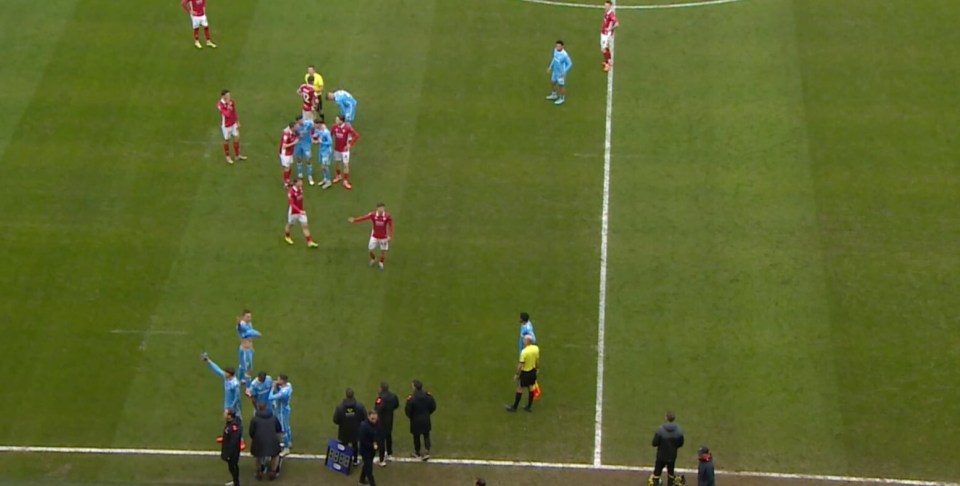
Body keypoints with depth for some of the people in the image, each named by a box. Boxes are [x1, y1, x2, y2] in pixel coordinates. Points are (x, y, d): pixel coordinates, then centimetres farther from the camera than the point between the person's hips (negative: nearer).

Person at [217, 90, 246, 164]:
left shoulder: (231, 101, -8)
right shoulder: (220, 105, -28)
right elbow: (227, 114, -35)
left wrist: (237, 121, 12)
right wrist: (229, 105, -37)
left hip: (233, 124, 6)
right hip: (225, 125, -6)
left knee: (236, 138, 12)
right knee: (226, 140, 12)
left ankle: (238, 156, 29)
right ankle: (227, 157, 32)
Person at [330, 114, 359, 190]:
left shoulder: (347, 128, -22)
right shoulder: (335, 126, -9)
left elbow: (356, 136, -18)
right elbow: (331, 134, 10)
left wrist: (350, 144, -14)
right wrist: (333, 142, 4)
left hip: (344, 149, -4)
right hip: (336, 149, 4)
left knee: (346, 165, -3)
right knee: (338, 163, 19)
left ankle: (346, 181, 6)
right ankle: (338, 176, 41)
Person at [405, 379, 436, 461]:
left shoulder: (411, 398, -23)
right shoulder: (428, 396, -9)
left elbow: (408, 411, -16)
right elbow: (433, 407, 0)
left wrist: (410, 416, 6)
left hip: (416, 420, -3)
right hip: (426, 420, 3)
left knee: (416, 436, 15)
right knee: (426, 436, 17)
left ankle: (417, 453, 31)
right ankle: (427, 452, 7)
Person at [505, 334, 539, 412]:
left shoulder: (524, 352, -28)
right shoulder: (536, 348, -8)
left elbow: (520, 365, -22)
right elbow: (537, 361, 5)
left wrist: (516, 374, -11)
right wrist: (537, 368, 21)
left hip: (525, 372, -6)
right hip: (533, 371, 6)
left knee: (519, 389, 7)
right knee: (530, 388, 17)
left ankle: (514, 407, 18)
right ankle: (529, 407, 27)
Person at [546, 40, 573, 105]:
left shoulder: (565, 55, -33)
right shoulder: (555, 50, -10)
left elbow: (570, 64, -21)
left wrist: (564, 72, -23)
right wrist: (550, 67, 12)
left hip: (561, 73, -8)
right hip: (555, 71, 8)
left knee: (561, 85, 12)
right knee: (553, 83, 24)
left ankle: (562, 99, 34)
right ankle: (554, 95, 48)